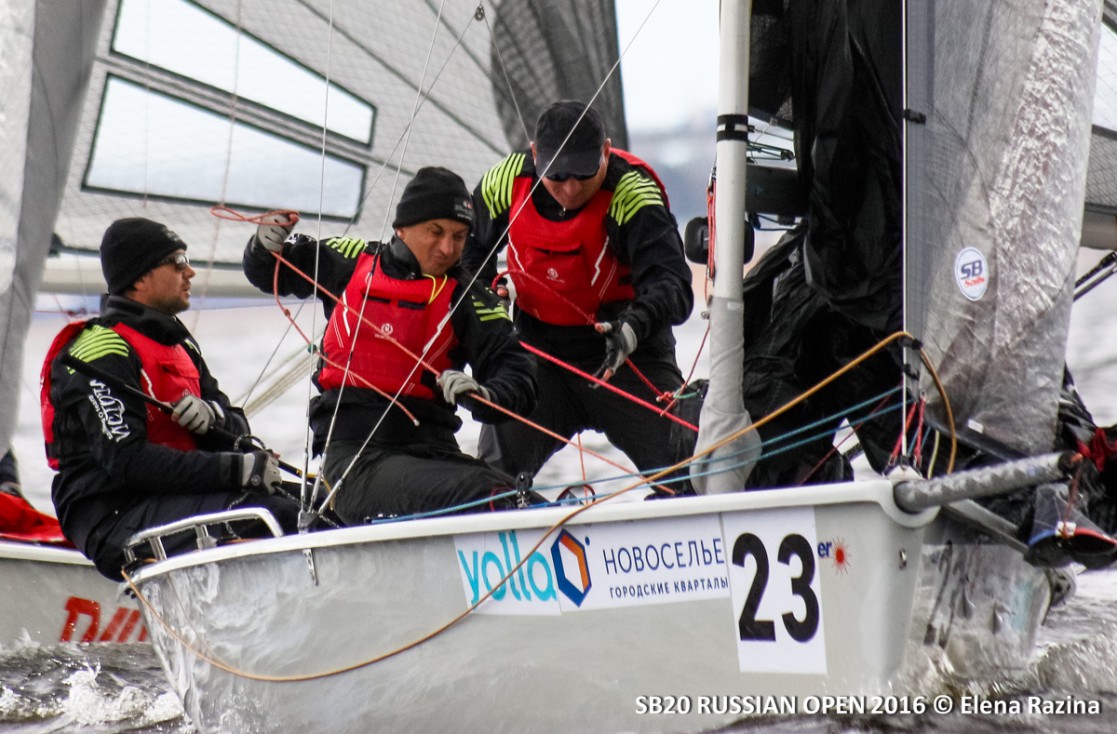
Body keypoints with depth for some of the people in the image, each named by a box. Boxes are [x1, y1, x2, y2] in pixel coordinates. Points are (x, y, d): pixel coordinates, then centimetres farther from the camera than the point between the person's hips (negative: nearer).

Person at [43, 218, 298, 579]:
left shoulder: (179, 345, 20)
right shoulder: (101, 350, -11)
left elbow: (237, 430, 18)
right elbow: (127, 459, -22)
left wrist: (212, 417, -9)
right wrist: (238, 469, -23)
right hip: (113, 519, -9)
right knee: (266, 513, -29)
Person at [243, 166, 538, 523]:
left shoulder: (467, 300, 10)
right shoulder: (351, 262, 14)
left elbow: (518, 377, 1)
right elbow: (266, 273, 30)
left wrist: (482, 396, -21)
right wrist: (267, 245, 6)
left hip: (431, 447, 3)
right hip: (352, 451, -3)